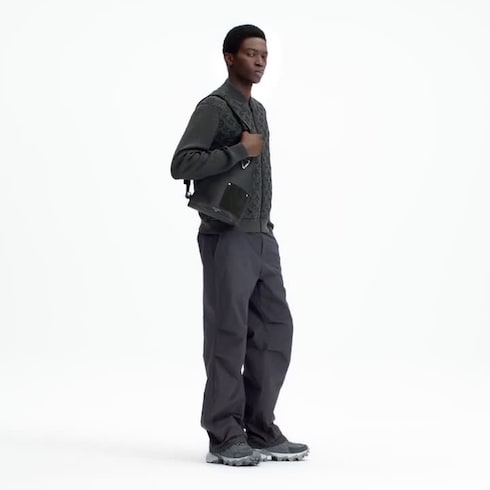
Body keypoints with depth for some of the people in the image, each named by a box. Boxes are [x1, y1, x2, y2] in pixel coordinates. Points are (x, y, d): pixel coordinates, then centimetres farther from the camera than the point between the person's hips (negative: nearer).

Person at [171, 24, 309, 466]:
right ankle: (224, 439, 4)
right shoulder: (213, 107, -8)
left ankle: (259, 432, 14)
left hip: (262, 238, 9)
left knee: (275, 330, 7)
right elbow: (181, 165, -19)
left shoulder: (258, 110, 19)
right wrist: (240, 150, -17)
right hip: (228, 239, -8)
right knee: (228, 336, -4)